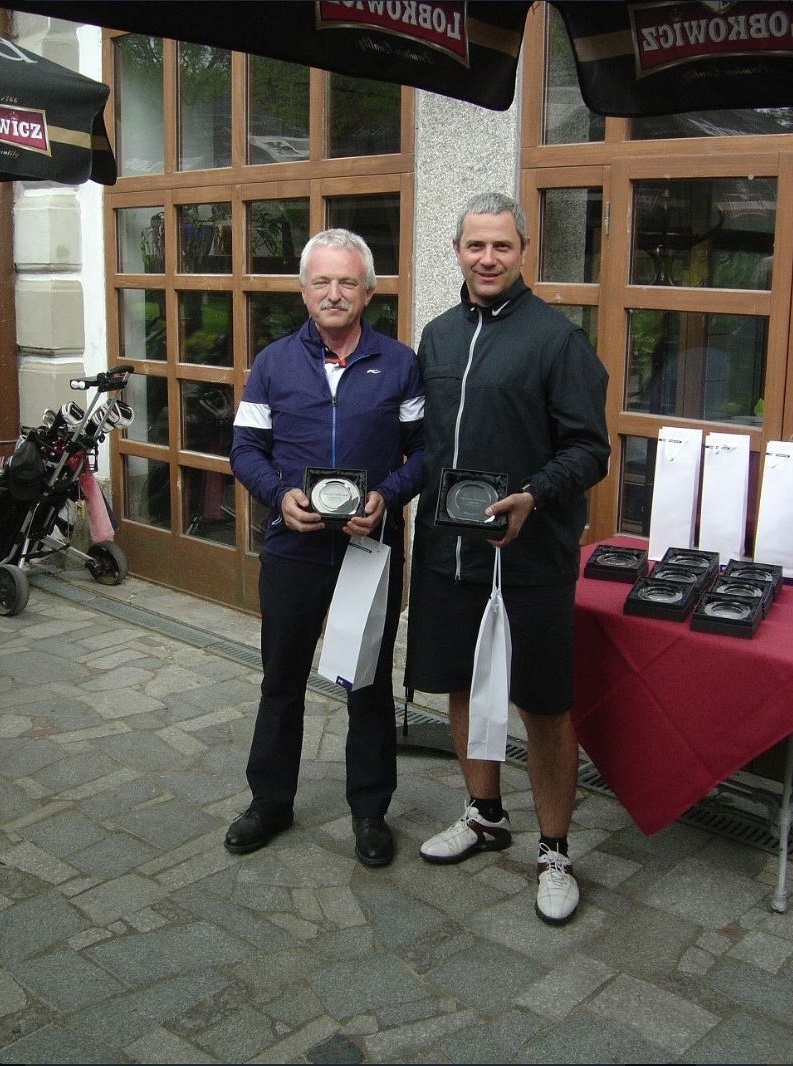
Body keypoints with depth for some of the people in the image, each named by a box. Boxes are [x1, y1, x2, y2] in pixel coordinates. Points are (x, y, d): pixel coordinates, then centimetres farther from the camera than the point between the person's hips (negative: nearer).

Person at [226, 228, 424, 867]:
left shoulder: (400, 365, -1)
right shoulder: (274, 363, 3)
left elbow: (424, 450, 0)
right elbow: (246, 450, 3)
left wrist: (388, 496, -18)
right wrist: (280, 496, -16)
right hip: (293, 546, 1)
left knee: (371, 683, 10)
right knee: (282, 678, 13)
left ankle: (370, 810, 27)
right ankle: (270, 801, 31)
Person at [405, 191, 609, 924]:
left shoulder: (557, 337, -8)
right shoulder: (438, 335, 12)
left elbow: (589, 449, -11)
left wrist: (533, 497, -25)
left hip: (531, 555, -6)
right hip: (447, 551, 6)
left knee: (545, 704, 4)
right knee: (463, 686, 17)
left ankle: (555, 851, 20)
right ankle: (486, 815, 38)